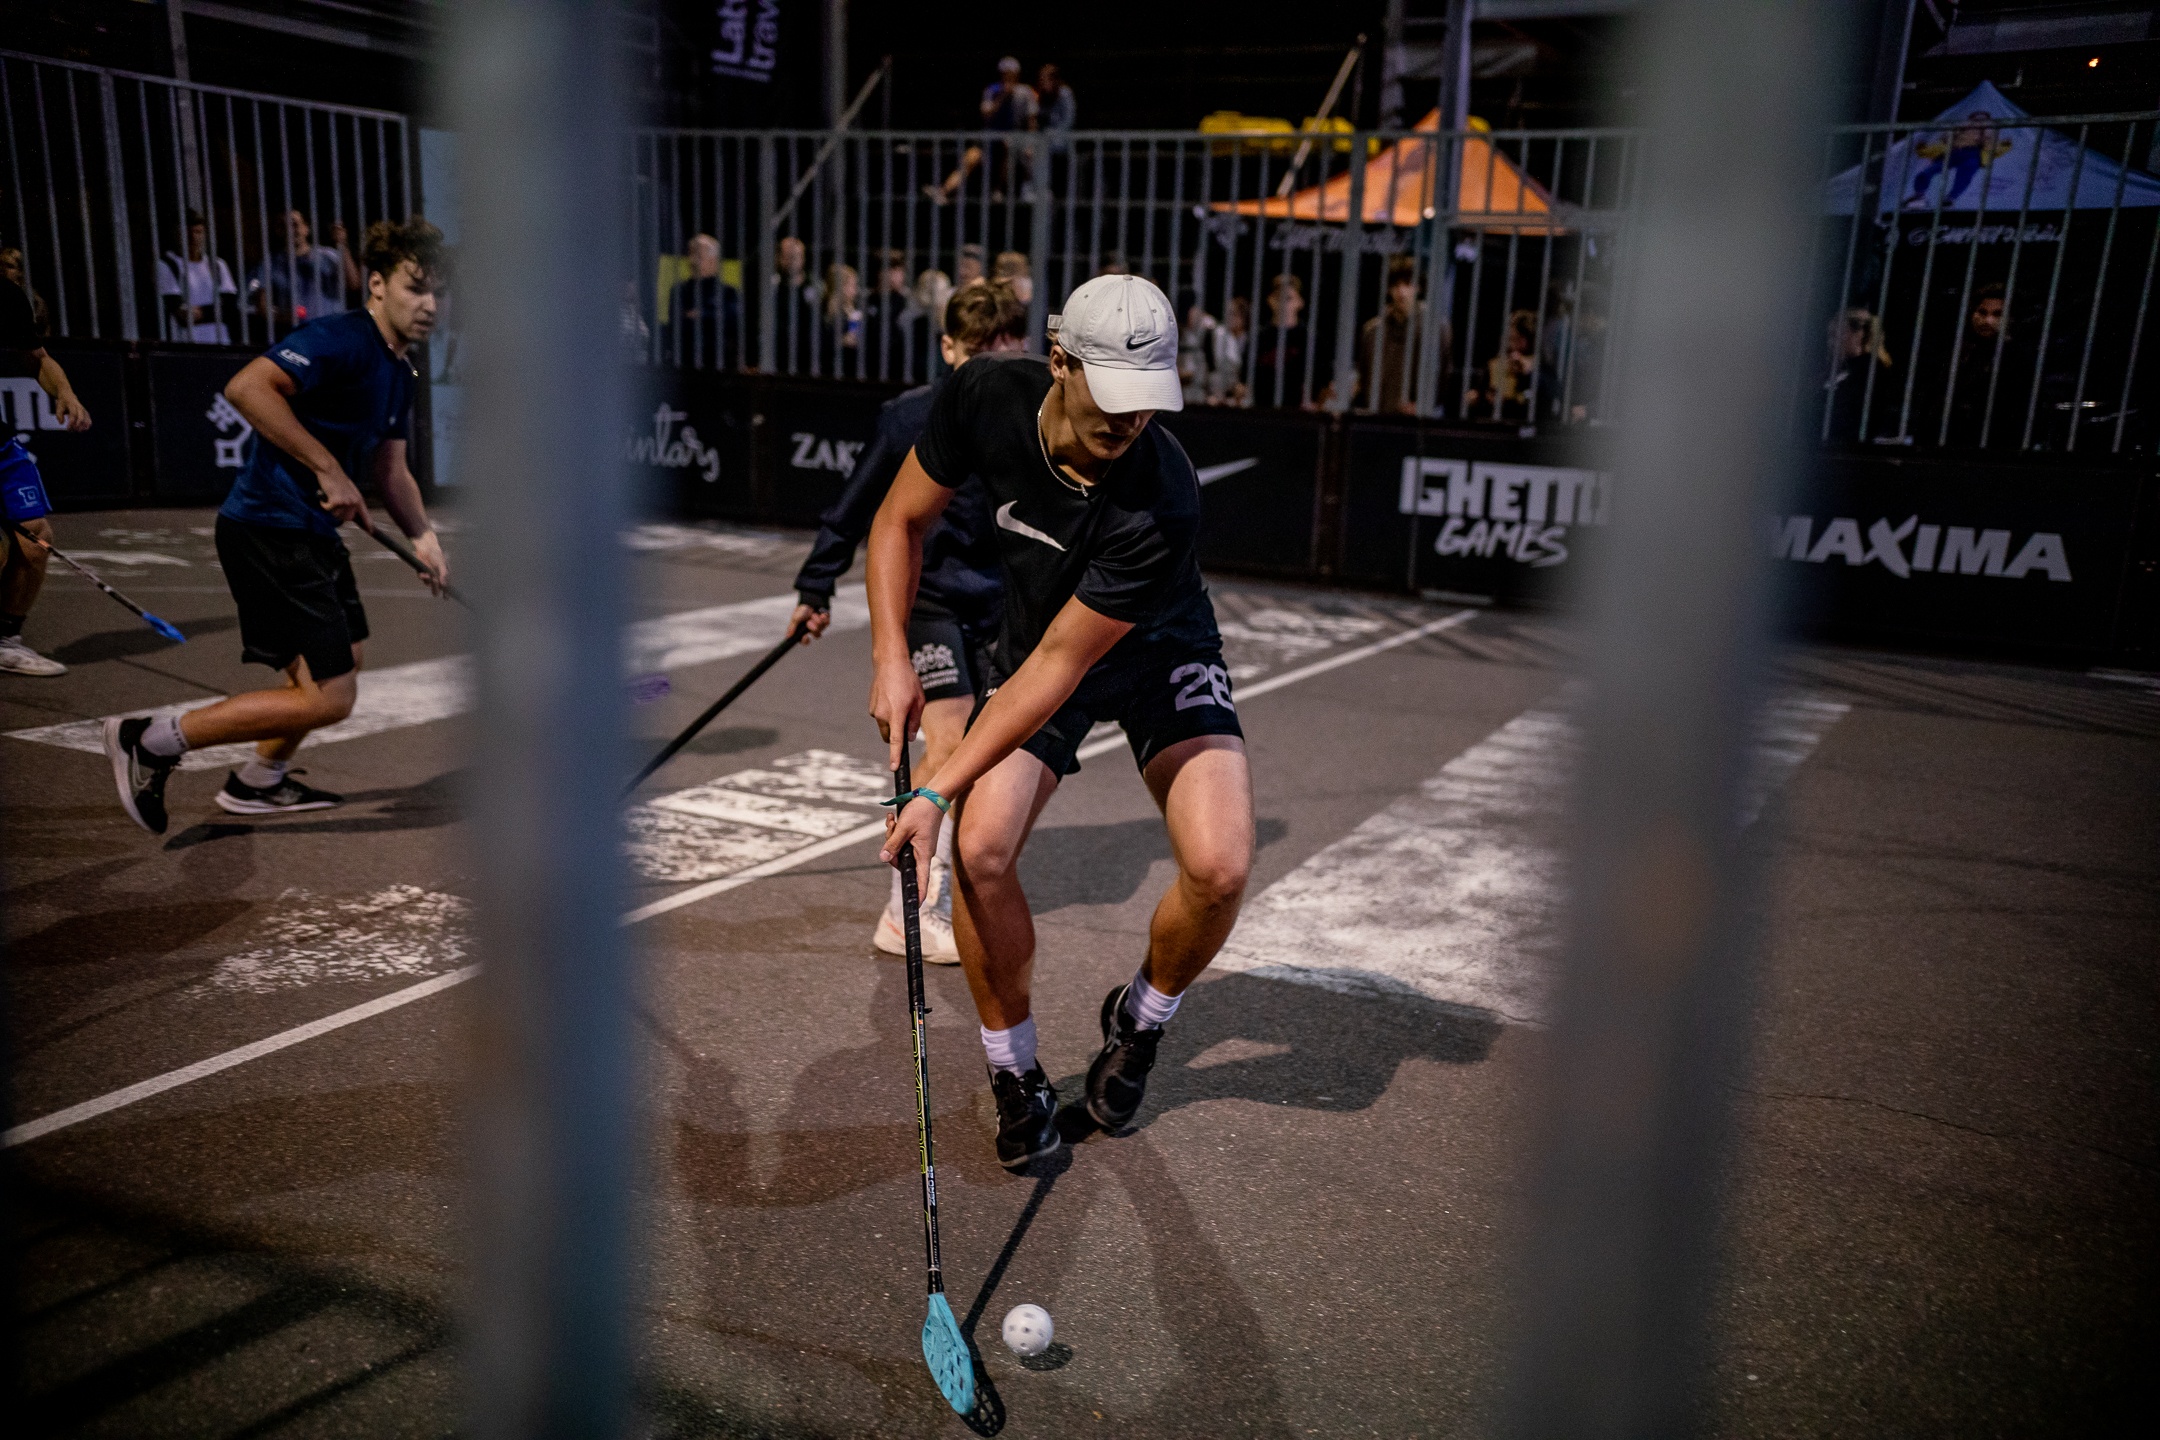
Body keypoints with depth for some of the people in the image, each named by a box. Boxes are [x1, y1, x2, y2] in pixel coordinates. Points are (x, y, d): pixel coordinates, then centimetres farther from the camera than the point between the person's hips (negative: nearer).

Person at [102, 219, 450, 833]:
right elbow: (246, 387, -31)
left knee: (345, 657, 25)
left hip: (313, 531, 11)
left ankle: (259, 780, 43)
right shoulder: (339, 339, -17)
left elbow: (390, 469, 20)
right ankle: (152, 740, 0)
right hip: (268, 528, -11)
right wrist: (329, 470, -30)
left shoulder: (400, 371, 13)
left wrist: (424, 538, 6)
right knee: (328, 699, -13)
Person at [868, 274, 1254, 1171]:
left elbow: (1060, 666, -31)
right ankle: (1015, 1073, 6)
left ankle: (1140, 1019, 11)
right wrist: (891, 658, -18)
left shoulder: (1164, 502, -35)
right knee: (979, 851, -19)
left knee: (1218, 866, -23)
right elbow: (901, 521, -6)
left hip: (1160, 657, -2)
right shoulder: (987, 396, -23)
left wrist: (938, 790, -30)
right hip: (1033, 645, 3)